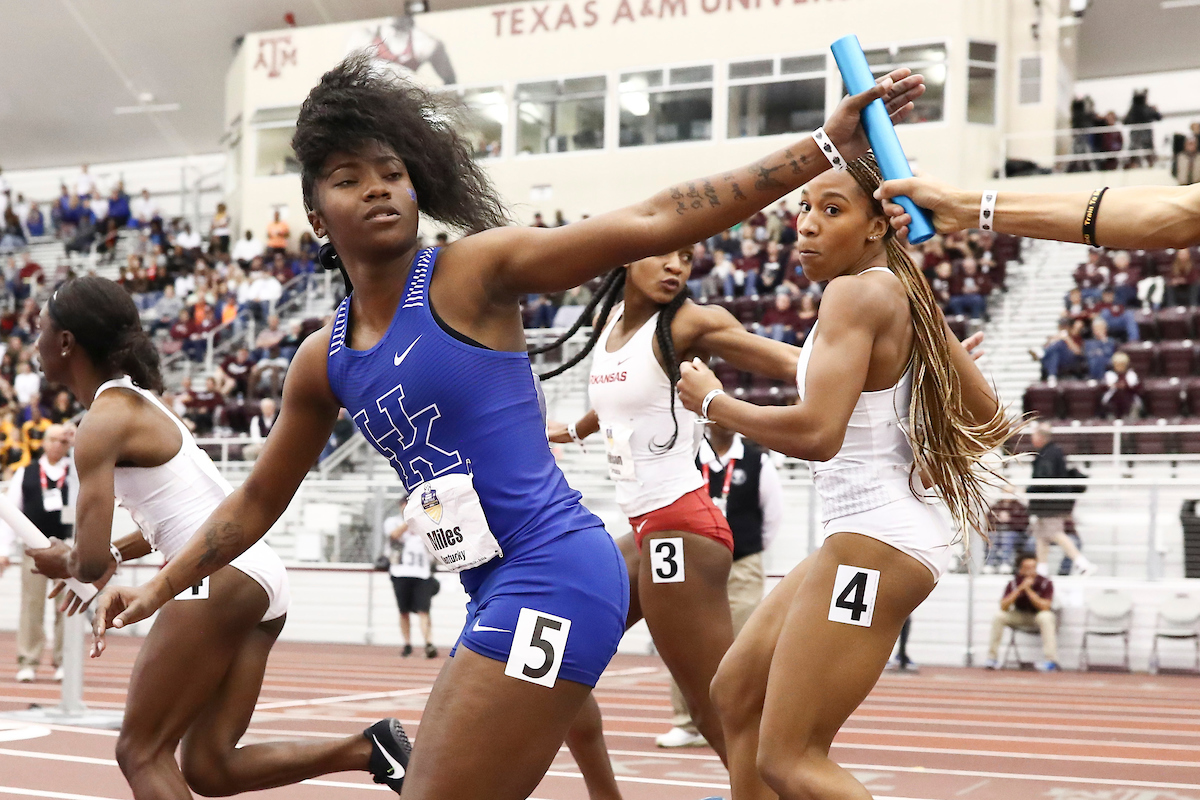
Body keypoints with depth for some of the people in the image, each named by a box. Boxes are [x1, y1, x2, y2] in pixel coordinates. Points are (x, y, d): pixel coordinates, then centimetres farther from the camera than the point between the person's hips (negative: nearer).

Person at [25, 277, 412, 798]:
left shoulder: (103, 424, -9)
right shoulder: (139, 401, 20)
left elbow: (91, 563, -15)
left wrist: (63, 563, 7)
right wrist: (115, 555, 24)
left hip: (220, 577, -9)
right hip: (262, 577, 9)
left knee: (141, 753, 1)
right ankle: (369, 749, -1)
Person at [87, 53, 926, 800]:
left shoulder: (473, 272, -6)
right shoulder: (324, 360, 12)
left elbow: (652, 224, -10)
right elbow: (259, 500, 25)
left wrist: (822, 147, -14)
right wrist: (160, 588, 21)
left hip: (554, 574, -8)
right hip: (500, 592, 8)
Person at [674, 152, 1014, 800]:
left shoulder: (855, 291, -15)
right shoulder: (906, 295, 12)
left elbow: (816, 433, -27)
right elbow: (989, 422, 18)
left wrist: (713, 401, -13)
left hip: (872, 542, -10)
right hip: (861, 537, 10)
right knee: (736, 694, 20)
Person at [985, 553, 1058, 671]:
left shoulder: (1045, 583, -18)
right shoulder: (1013, 583, -11)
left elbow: (1045, 607, -27)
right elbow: (1003, 607, -21)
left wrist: (1028, 590, -31)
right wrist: (1020, 589, -30)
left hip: (1038, 615, -3)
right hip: (1020, 616, 3)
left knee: (1046, 617, -35)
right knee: (998, 616, -20)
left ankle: (1051, 660, -35)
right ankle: (992, 658, -13)